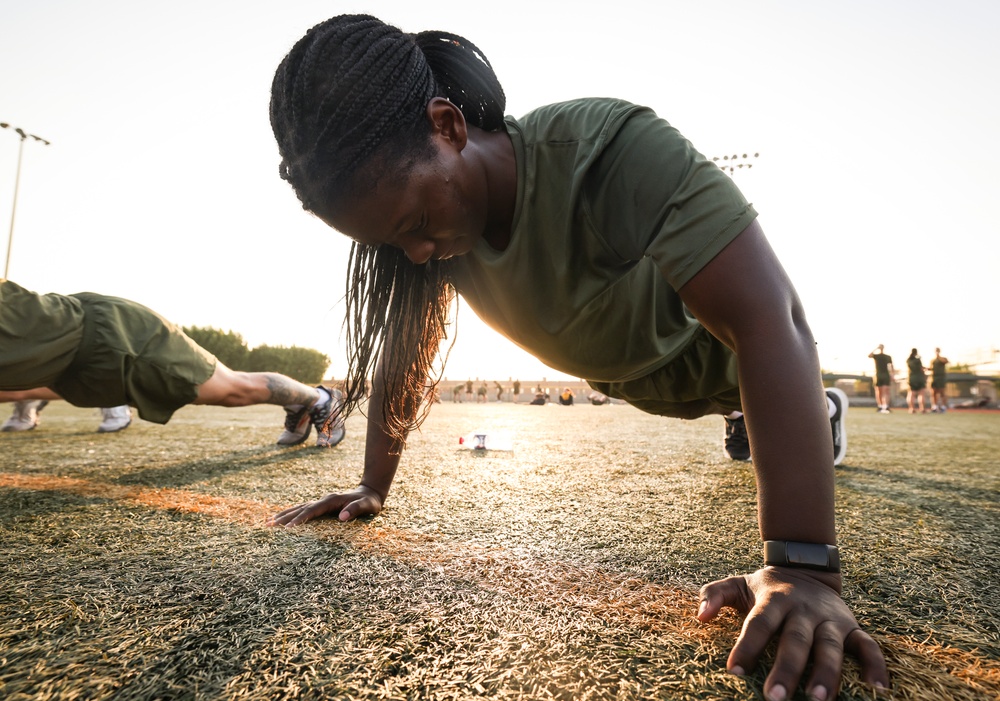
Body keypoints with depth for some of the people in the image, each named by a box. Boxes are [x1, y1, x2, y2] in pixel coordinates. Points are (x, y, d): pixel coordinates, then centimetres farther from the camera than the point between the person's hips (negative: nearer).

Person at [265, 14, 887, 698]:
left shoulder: (618, 149, -43)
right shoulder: (420, 209, -22)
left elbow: (769, 323, -48)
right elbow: (401, 352, -14)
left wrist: (803, 567, -50)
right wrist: (374, 486, -13)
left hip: (711, 352, -5)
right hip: (623, 377, 5)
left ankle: (823, 409, 63)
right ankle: (750, 420, 69)